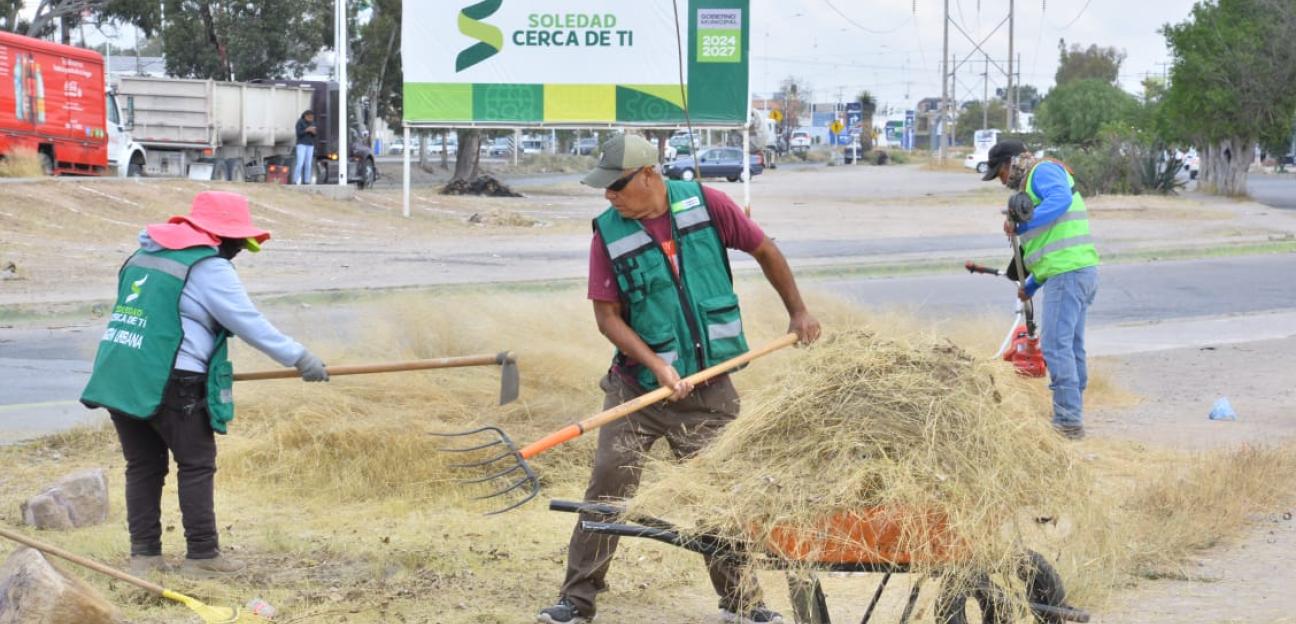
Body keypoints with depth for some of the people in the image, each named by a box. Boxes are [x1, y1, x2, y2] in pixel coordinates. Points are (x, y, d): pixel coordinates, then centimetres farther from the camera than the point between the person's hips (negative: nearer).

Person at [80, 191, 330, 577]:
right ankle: (202, 556, 5)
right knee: (197, 465, 4)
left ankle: (144, 554, 13)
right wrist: (299, 358, -3)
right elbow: (250, 324, -10)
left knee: (143, 465, 13)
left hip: (118, 376, 8)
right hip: (170, 383, -7)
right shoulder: (209, 268, -8)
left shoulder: (144, 255, 18)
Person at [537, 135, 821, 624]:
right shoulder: (609, 233, -8)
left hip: (708, 390, 0)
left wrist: (798, 313, 12)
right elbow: (607, 317, -7)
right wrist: (657, 366, -18)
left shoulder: (706, 205, -7)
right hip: (637, 384, 0)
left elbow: (766, 252, 7)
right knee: (608, 484, -5)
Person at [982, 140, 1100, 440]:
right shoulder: (1034, 184, 27)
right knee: (1072, 347, 13)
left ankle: (1068, 421, -12)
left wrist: (1023, 224, -29)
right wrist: (1031, 285, 28)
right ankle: (1073, 417, 18)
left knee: (1056, 346, -11)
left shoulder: (1043, 171, -4)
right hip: (1082, 270, 11)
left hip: (1066, 273, -11)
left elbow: (1061, 199, -26)